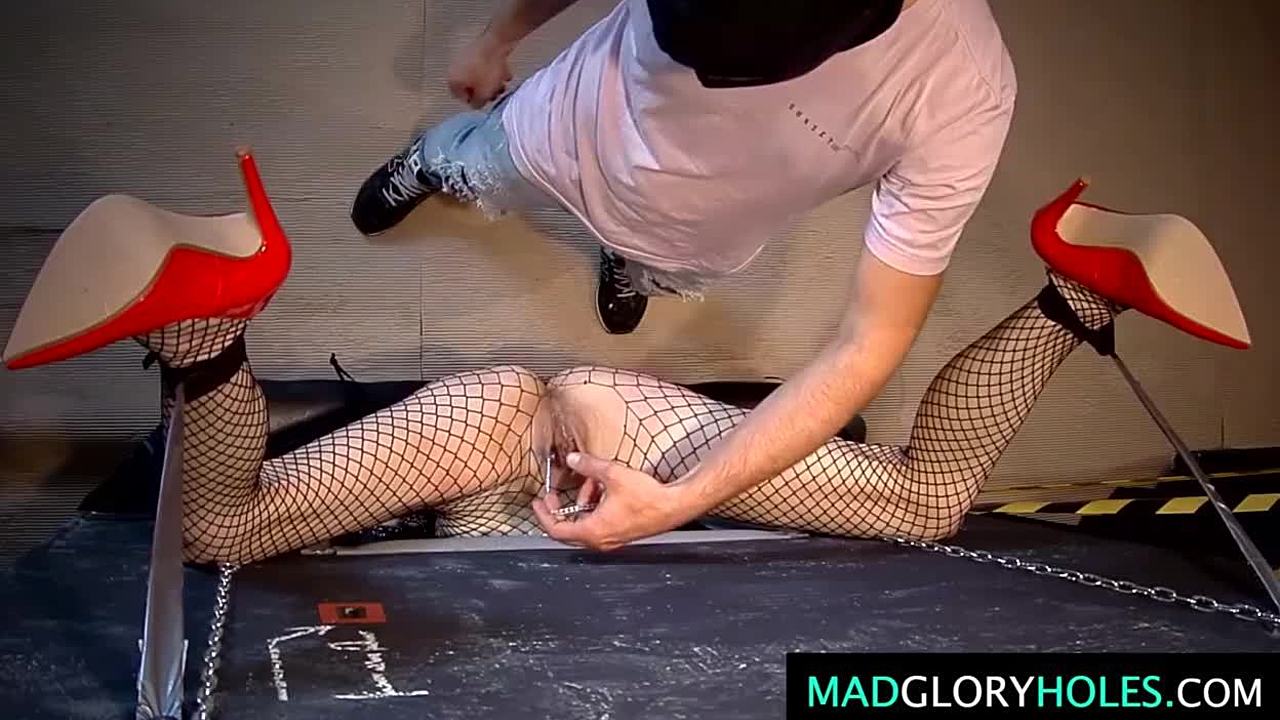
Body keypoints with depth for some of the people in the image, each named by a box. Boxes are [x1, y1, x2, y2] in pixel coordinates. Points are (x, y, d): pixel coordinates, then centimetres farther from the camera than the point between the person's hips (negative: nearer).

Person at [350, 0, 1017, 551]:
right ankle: (430, 162, 70)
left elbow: (870, 344, -35)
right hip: (572, 129, 2)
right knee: (470, 167, 34)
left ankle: (630, 259, 69)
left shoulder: (964, 97, -45)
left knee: (658, 269, 33)